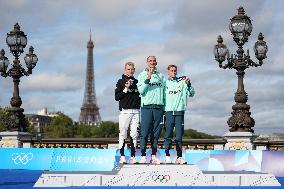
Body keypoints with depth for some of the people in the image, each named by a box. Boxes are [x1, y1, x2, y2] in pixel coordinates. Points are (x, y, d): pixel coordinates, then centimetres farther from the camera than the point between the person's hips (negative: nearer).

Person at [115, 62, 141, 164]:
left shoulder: (137, 82, 15)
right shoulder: (121, 82, 6)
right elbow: (117, 97, -1)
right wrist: (126, 89, -9)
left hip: (136, 111, 3)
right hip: (125, 111, -3)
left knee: (134, 134, 1)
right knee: (123, 134, -4)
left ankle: (133, 156, 2)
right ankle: (122, 156, -3)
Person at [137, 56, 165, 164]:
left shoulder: (161, 76, 15)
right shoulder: (142, 75, 7)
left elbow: (164, 92, 16)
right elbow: (141, 90, -6)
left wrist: (164, 107, 10)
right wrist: (148, 77, -14)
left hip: (159, 107, 3)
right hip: (146, 107, -3)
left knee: (156, 133, 3)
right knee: (144, 132, -7)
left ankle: (154, 155, 6)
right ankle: (143, 156, -5)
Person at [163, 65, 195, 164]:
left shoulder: (182, 82, 8)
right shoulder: (165, 83, 10)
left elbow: (191, 94, 1)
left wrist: (188, 84, -14)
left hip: (179, 111, 0)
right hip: (168, 112, 0)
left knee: (179, 135, 1)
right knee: (168, 135, -3)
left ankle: (179, 157, 3)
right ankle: (167, 156, 1)